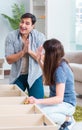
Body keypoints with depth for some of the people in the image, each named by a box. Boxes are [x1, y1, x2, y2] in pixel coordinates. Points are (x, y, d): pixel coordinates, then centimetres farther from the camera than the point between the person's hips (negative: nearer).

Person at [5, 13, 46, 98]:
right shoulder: (11, 36, -8)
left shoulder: (40, 37, -10)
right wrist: (23, 51, -25)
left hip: (34, 76, -1)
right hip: (17, 76, 1)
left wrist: (29, 51, -26)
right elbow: (9, 60, -11)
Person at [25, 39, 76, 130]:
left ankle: (67, 119, -7)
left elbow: (59, 98, -28)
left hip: (66, 104, -9)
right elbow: (48, 76, 25)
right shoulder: (57, 65, 1)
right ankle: (64, 117, 5)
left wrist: (38, 101, -38)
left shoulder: (60, 69, -25)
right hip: (58, 101, 9)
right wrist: (39, 61, 13)